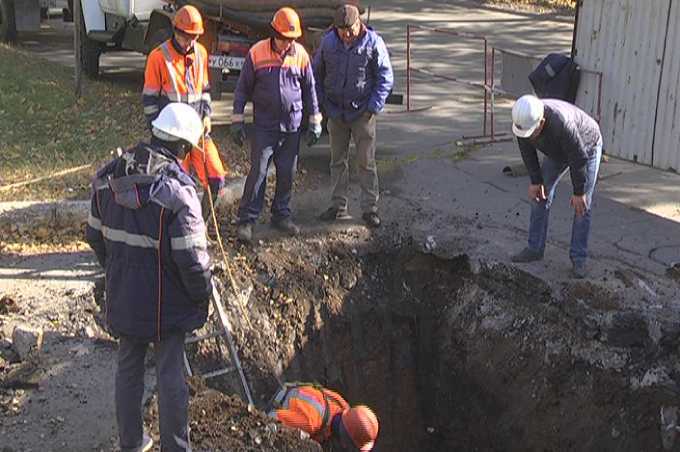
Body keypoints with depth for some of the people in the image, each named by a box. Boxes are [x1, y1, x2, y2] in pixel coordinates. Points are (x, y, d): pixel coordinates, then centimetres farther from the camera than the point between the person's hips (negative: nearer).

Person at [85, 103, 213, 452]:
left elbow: (94, 236, 7)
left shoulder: (106, 178, -3)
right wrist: (202, 296, -5)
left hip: (123, 297, 6)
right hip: (167, 302, -6)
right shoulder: (178, 189, -23)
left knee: (128, 368, 20)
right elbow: (191, 257, -21)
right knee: (170, 377, 9)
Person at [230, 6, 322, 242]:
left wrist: (315, 121, 8)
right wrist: (237, 121, -3)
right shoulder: (257, 53, -7)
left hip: (292, 126, 3)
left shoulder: (301, 54, 0)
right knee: (258, 172, -5)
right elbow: (243, 88, -1)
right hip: (264, 126, -3)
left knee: (287, 173, 10)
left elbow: (309, 89, 9)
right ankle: (246, 220, 3)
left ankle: (281, 215, 25)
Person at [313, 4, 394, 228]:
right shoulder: (328, 42, -1)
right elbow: (317, 73, 11)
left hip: (362, 113, -3)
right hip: (335, 112, 4)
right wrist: (321, 103, 3)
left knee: (367, 162, 1)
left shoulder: (373, 43, -10)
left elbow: (385, 77, -6)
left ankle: (370, 208, 7)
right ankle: (338, 206, 21)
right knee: (338, 161, 11)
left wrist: (374, 106, -13)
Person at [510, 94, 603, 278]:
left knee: (582, 206, -9)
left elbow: (579, 158, -33)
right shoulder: (522, 119, -27)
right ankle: (535, 248, 12)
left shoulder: (561, 123, -44)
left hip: (587, 147, -6)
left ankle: (578, 258, -1)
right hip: (557, 151, 6)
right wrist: (535, 181, -8)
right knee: (540, 196, 2)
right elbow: (527, 151, -10)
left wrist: (579, 192, -24)